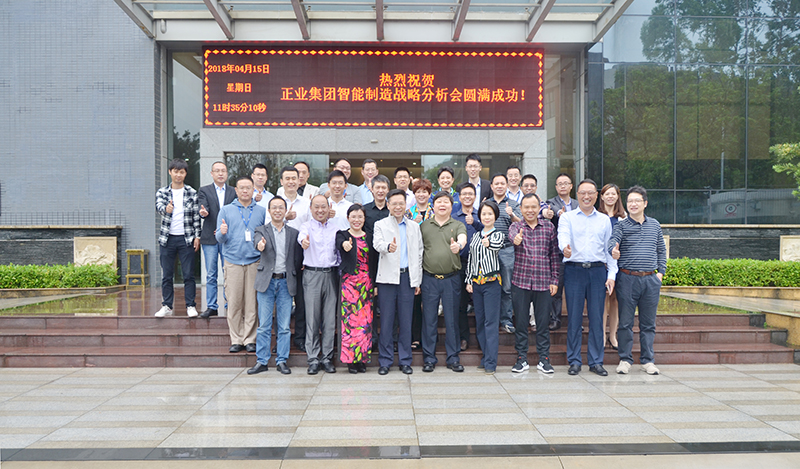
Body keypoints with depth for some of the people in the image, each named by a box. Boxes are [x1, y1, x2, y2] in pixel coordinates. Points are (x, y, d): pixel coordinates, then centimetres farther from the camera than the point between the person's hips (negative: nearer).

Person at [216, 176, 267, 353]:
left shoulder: (262, 211, 11)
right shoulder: (226, 210, 11)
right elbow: (220, 239, 7)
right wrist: (222, 232, -14)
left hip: (255, 262, 0)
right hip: (233, 261, 0)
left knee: (252, 302, -1)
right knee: (234, 302, -1)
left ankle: (250, 339, 8)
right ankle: (236, 340, 9)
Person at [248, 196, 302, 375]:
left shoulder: (293, 233, 10)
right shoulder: (261, 230, 5)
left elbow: (298, 259, 9)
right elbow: (257, 240, -18)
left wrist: (292, 276, -1)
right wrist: (260, 245, -40)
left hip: (286, 283, 1)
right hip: (267, 281, -1)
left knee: (284, 326, 4)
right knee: (264, 325, 2)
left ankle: (282, 361, 13)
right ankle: (262, 361, 11)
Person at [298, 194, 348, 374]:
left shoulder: (338, 224, 11)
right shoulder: (307, 225, 1)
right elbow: (302, 234, -22)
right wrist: (303, 240, -43)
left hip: (332, 274, 2)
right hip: (312, 274, -2)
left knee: (330, 318, 5)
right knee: (312, 318, 0)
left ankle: (327, 357, 15)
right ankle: (313, 359, 9)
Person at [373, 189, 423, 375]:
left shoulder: (414, 227, 15)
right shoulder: (381, 225, 6)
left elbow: (419, 254, 15)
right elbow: (377, 243, -15)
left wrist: (417, 280, 9)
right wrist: (388, 247, -38)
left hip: (407, 277, 2)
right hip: (388, 277, -2)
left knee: (406, 321, 5)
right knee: (386, 321, 1)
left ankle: (405, 361, 16)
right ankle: (385, 361, 12)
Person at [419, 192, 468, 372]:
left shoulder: (458, 225, 7)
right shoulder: (424, 225, 9)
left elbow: (463, 238, -15)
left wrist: (458, 245, -40)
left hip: (451, 278, 0)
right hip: (429, 278, 1)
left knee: (452, 319, 5)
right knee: (429, 319, 4)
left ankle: (453, 358, 16)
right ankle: (429, 358, 14)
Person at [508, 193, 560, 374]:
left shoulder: (549, 227, 7)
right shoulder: (515, 226, 3)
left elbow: (555, 254, 9)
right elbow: (512, 235, -22)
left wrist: (554, 280, 5)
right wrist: (516, 239, -47)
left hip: (543, 283, 1)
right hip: (520, 281, -1)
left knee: (543, 322, 7)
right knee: (521, 322, 6)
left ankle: (544, 359, 19)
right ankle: (521, 359, 17)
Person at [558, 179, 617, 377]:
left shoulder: (604, 220, 15)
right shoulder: (567, 217, 7)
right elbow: (563, 236, -12)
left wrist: (612, 275, 4)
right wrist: (565, 248, -35)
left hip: (598, 271, 2)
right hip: (574, 270, -2)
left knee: (597, 318, 4)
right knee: (574, 317, 1)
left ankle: (596, 362, 14)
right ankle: (574, 361, 11)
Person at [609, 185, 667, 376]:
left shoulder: (654, 225, 12)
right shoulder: (621, 225, 1)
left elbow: (661, 250, 19)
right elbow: (612, 241, -17)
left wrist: (661, 272, 10)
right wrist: (613, 250, -39)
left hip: (651, 280, 3)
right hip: (628, 278, -3)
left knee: (648, 323, 8)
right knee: (625, 322, 2)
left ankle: (647, 360, 19)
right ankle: (625, 359, 12)